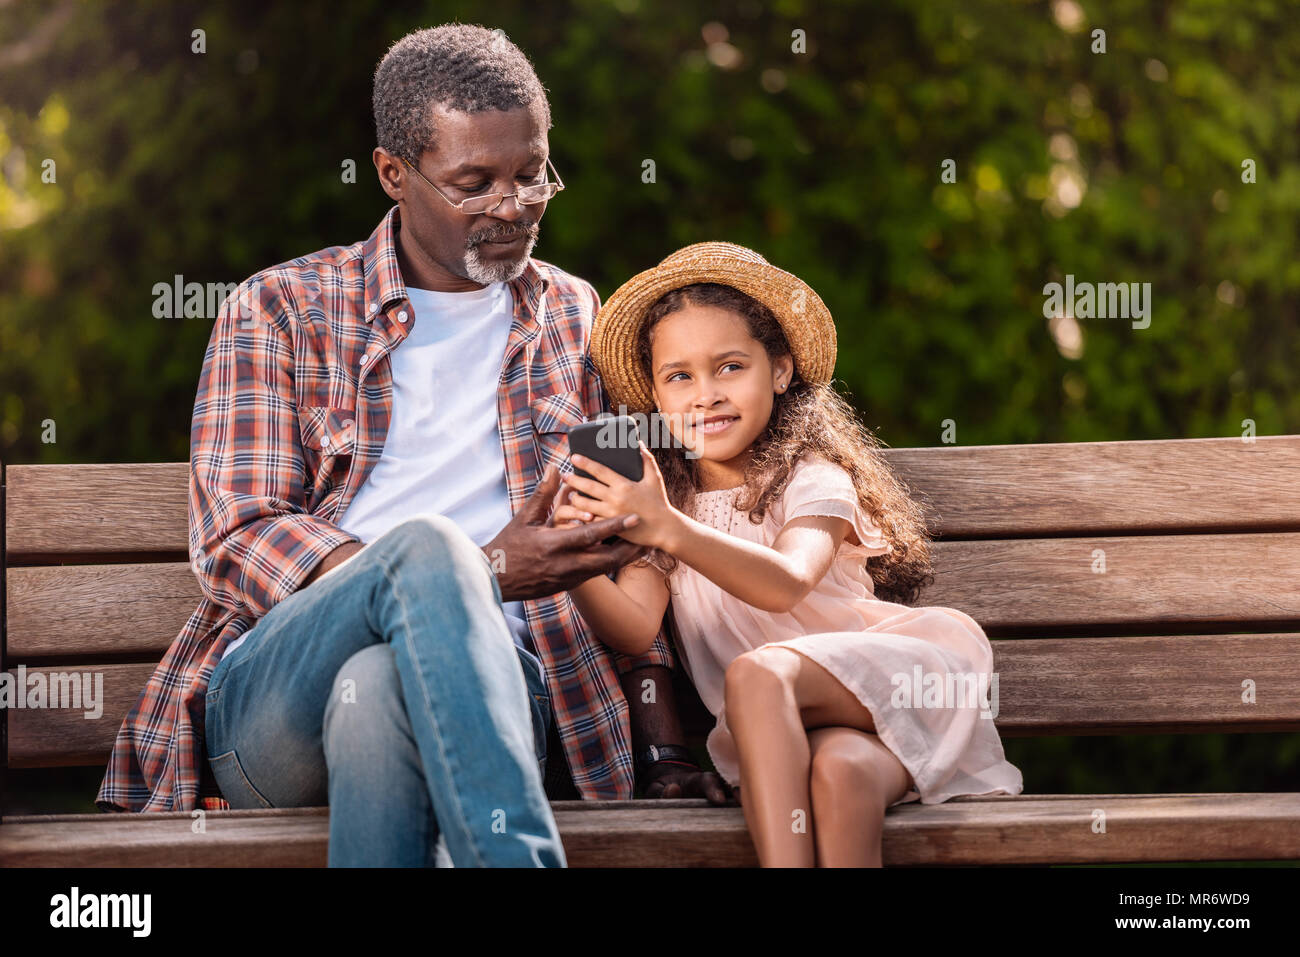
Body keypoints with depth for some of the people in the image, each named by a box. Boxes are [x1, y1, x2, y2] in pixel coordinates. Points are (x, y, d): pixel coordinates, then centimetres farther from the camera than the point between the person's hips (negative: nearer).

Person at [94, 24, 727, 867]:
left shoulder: (580, 321, 22)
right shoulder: (279, 311, 12)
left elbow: (623, 554, 22)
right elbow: (236, 541, 0)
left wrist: (663, 750, 8)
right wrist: (474, 574, -13)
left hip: (488, 684, 1)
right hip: (272, 695, 0)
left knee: (378, 690, -38)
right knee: (427, 544, -36)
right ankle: (522, 859, -43)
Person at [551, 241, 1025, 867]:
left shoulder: (813, 479, -1)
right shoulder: (659, 499, 13)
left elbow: (785, 585, -24)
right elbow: (635, 629, -4)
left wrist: (670, 530, -39)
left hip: (876, 687, -2)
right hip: (769, 734, 3)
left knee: (755, 674, -34)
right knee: (834, 773, -35)